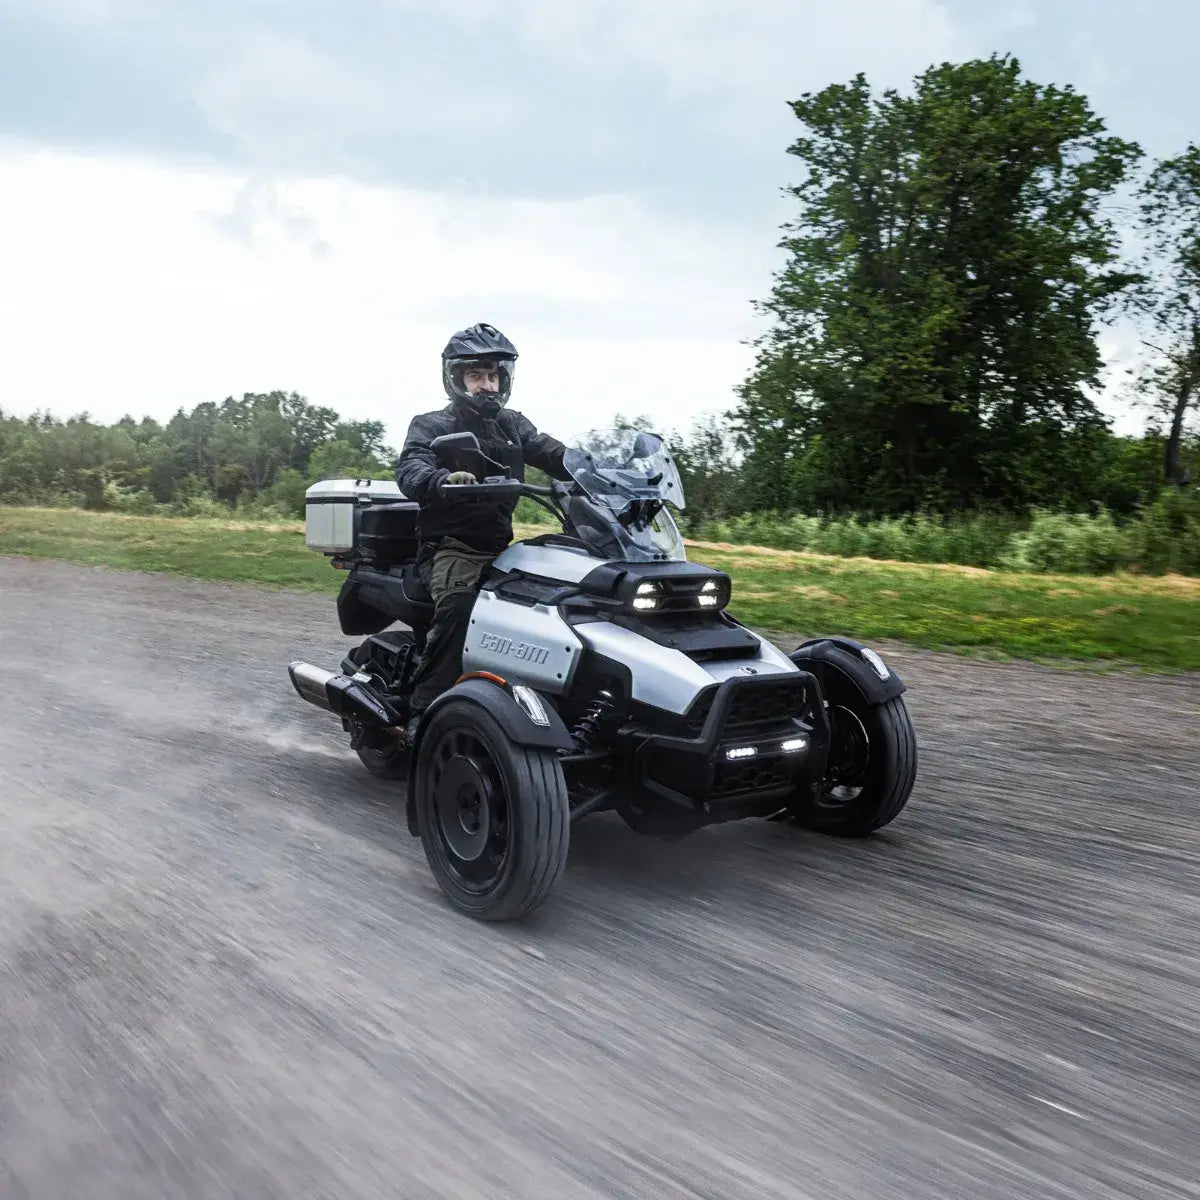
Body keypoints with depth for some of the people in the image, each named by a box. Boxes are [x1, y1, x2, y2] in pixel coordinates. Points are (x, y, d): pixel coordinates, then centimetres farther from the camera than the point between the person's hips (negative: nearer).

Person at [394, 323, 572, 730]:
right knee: (457, 604, -35)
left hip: (500, 546, 5)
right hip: (449, 547, -5)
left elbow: (556, 455, 2)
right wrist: (444, 480, -43)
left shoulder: (513, 426, 18)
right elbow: (410, 470, -19)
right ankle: (425, 712, -29)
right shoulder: (431, 426, 1)